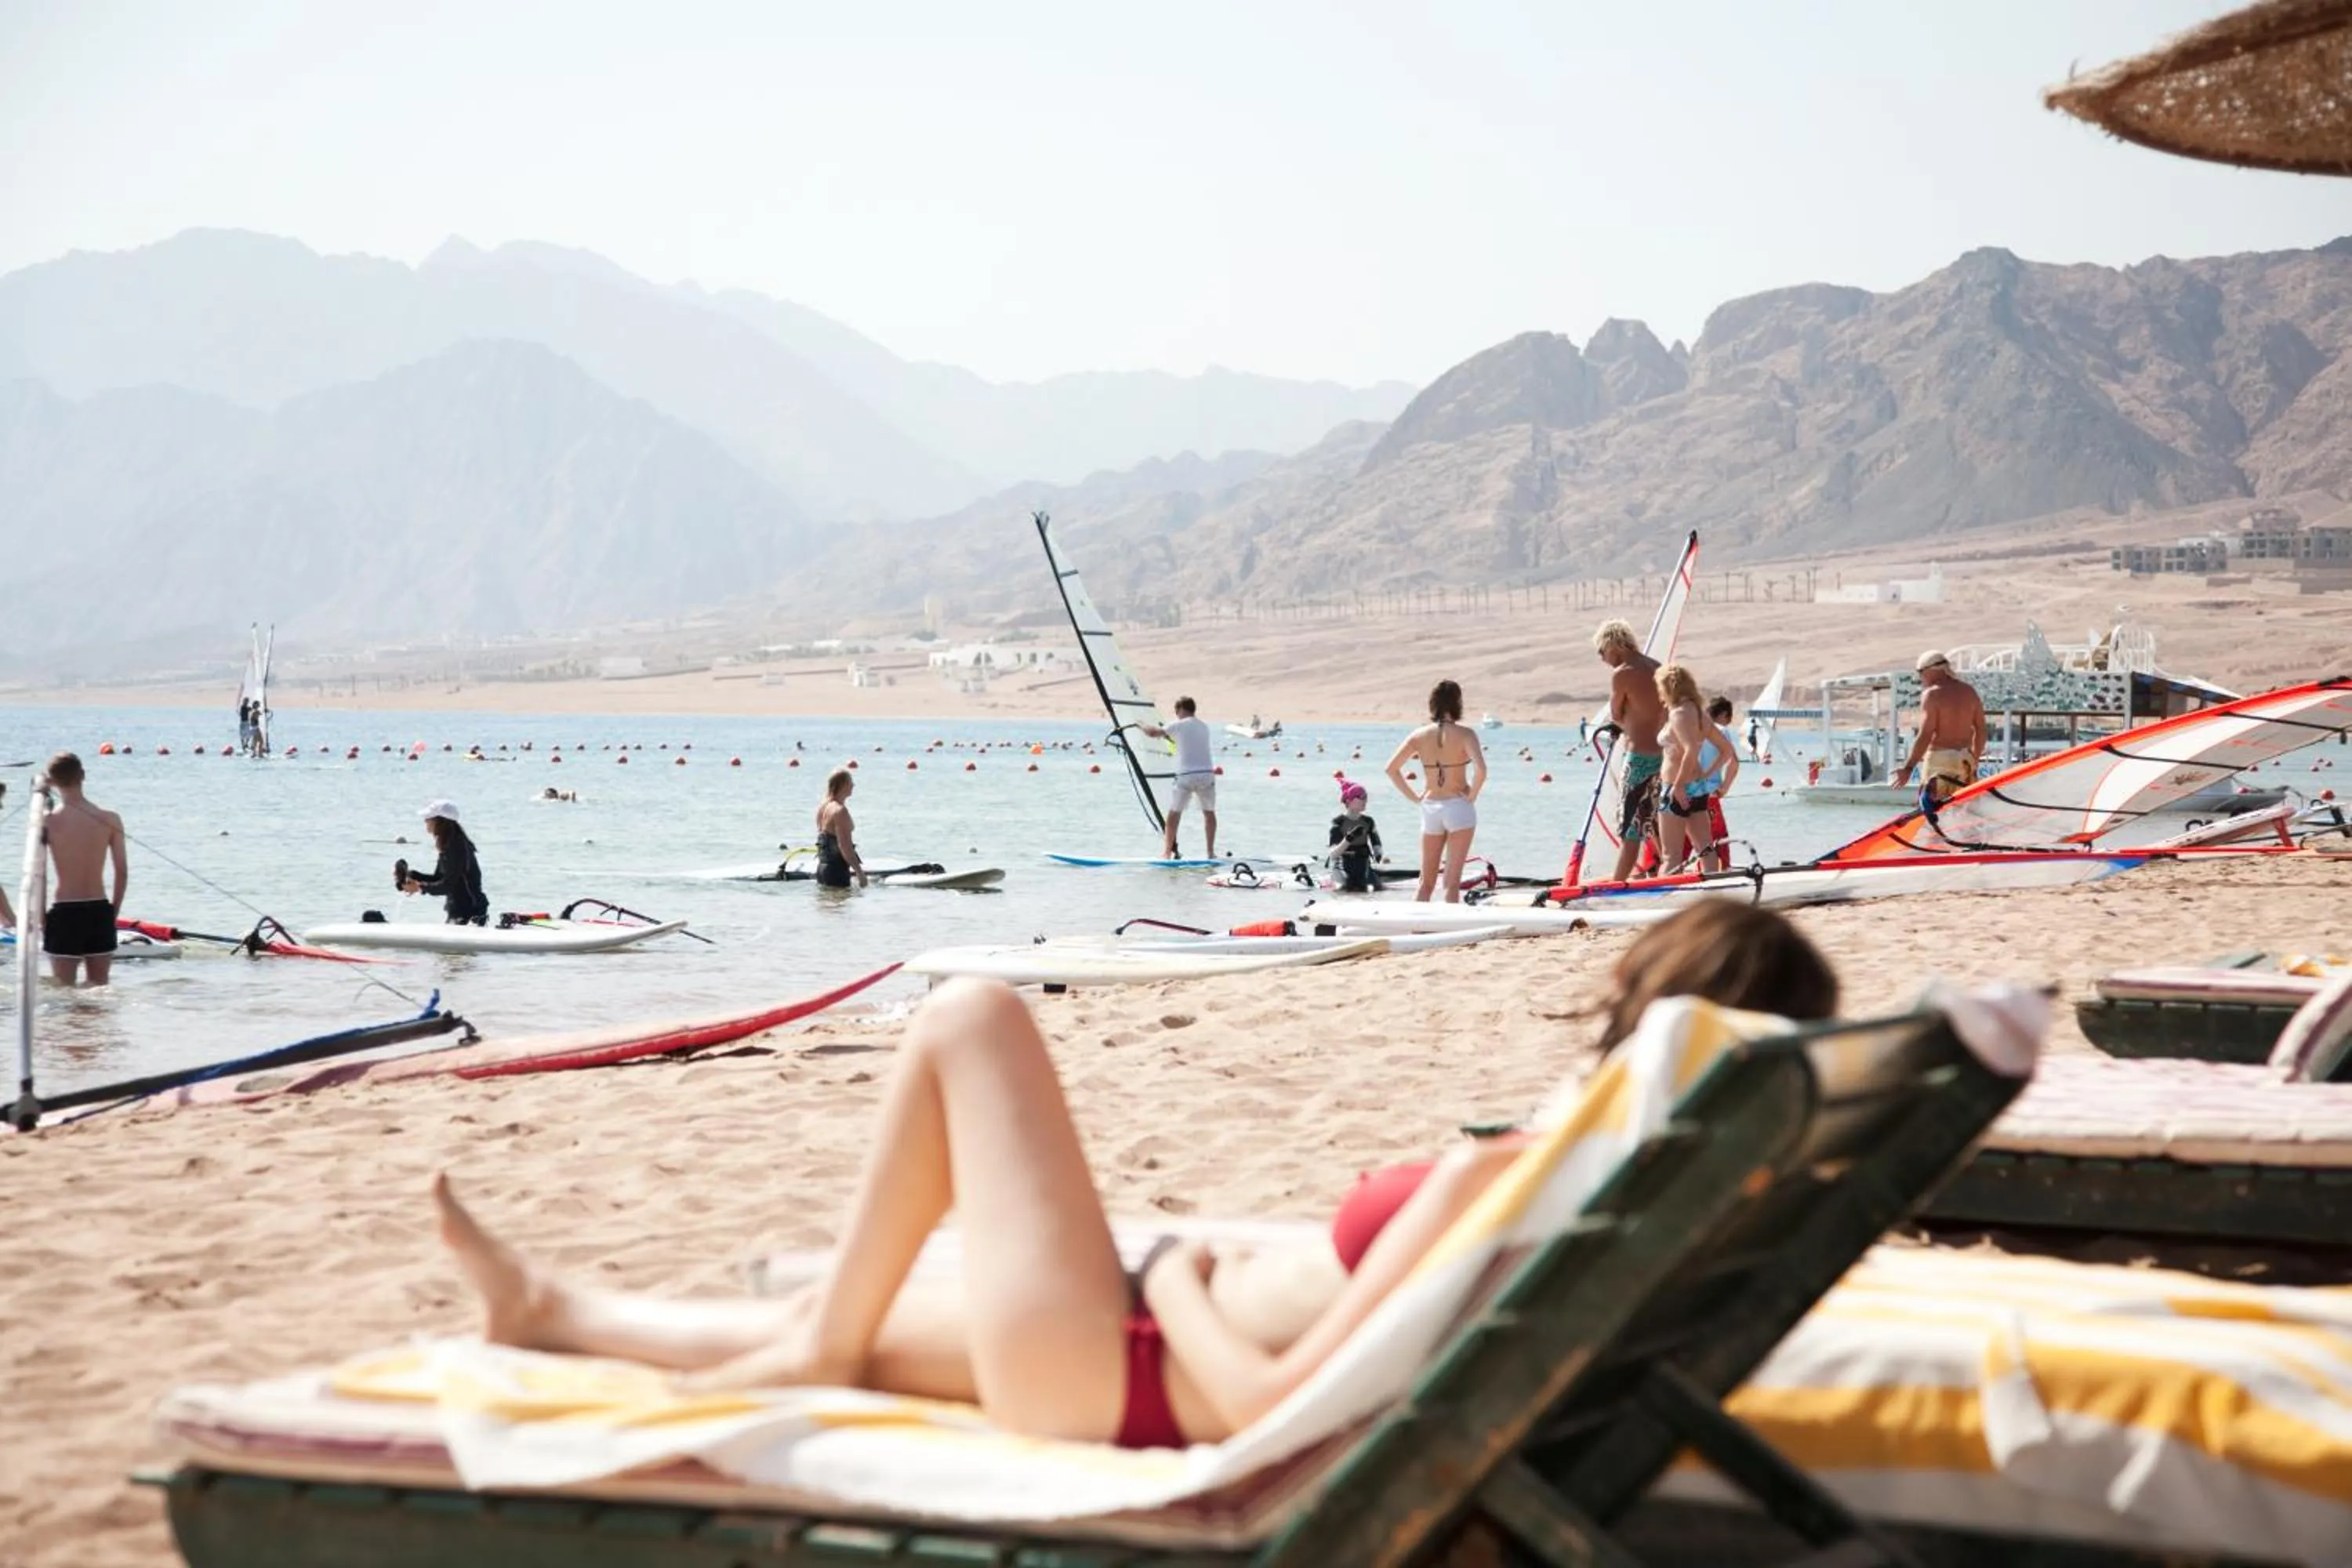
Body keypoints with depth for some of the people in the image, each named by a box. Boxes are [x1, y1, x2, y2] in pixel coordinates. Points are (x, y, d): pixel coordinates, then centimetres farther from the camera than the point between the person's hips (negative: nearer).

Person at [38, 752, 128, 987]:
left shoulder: (47, 821, -8)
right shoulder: (110, 820, -2)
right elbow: (122, 872, 1)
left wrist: (39, 915, 3)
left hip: (64, 914, -2)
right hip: (100, 911, 2)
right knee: (99, 988, 13)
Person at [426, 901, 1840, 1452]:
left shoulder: (1501, 1178, -30)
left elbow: (1262, 1404, -28)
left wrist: (1178, 1290, -11)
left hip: (1102, 1374, -8)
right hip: (1146, 1367, 8)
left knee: (970, 1019, 0)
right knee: (831, 1318, 28)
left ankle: (820, 1353, 12)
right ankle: (547, 1308, 51)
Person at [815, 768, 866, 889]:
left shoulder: (823, 808, 11)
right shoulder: (840, 810, -17)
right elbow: (844, 846, -21)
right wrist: (860, 872, -17)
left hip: (823, 866, 10)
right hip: (837, 869, -10)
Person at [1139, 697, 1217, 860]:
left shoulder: (1179, 726, -1)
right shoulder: (1204, 727, 17)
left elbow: (1153, 733, 1)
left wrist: (1140, 725, 20)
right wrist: (1166, 735, 36)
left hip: (1186, 776, -4)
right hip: (1207, 774, 4)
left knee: (1175, 812, 8)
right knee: (1209, 812, 16)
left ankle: (1167, 852, 7)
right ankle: (1211, 852, 13)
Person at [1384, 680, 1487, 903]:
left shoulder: (1420, 735, 1)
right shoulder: (1464, 733, -11)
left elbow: (1392, 769, 3)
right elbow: (1480, 770, -25)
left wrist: (1414, 796, 8)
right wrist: (1472, 795, -10)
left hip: (1430, 807, 4)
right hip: (1459, 807, -4)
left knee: (1425, 882, 13)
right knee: (1452, 882, -1)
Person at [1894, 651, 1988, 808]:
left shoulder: (1932, 694, -9)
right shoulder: (1969, 692, 11)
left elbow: (1925, 735, -15)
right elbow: (1980, 729, 13)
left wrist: (1908, 768, -15)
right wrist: (1975, 760, 25)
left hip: (1940, 758, -7)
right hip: (1965, 760, 7)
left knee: (1932, 811, -6)